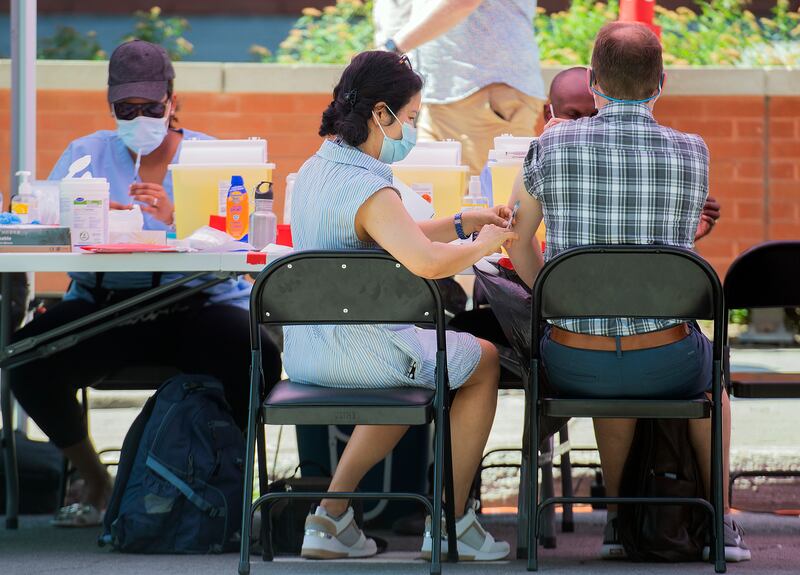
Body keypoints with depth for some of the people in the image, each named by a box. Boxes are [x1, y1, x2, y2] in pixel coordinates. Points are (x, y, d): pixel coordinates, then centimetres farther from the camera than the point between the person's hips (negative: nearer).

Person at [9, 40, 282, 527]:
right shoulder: (87, 154, 14)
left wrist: (177, 220, -26)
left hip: (198, 306, -2)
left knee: (258, 358, -31)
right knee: (29, 358, -25)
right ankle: (94, 481, 1)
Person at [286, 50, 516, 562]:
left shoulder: (314, 169, 7)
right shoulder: (369, 189, -23)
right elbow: (426, 261, -38)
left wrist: (464, 225, 12)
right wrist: (482, 245, -20)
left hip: (303, 351, 8)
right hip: (360, 352, -8)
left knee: (414, 367, 37)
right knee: (484, 361, 18)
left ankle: (331, 517, 28)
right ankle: (452, 524, 21)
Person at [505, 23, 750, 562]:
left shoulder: (552, 146, -6)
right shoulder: (693, 152, -6)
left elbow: (517, 242, 9)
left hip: (572, 363, 0)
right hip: (665, 364, 0)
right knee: (710, 365, 37)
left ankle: (618, 518, 40)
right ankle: (720, 523, 38)